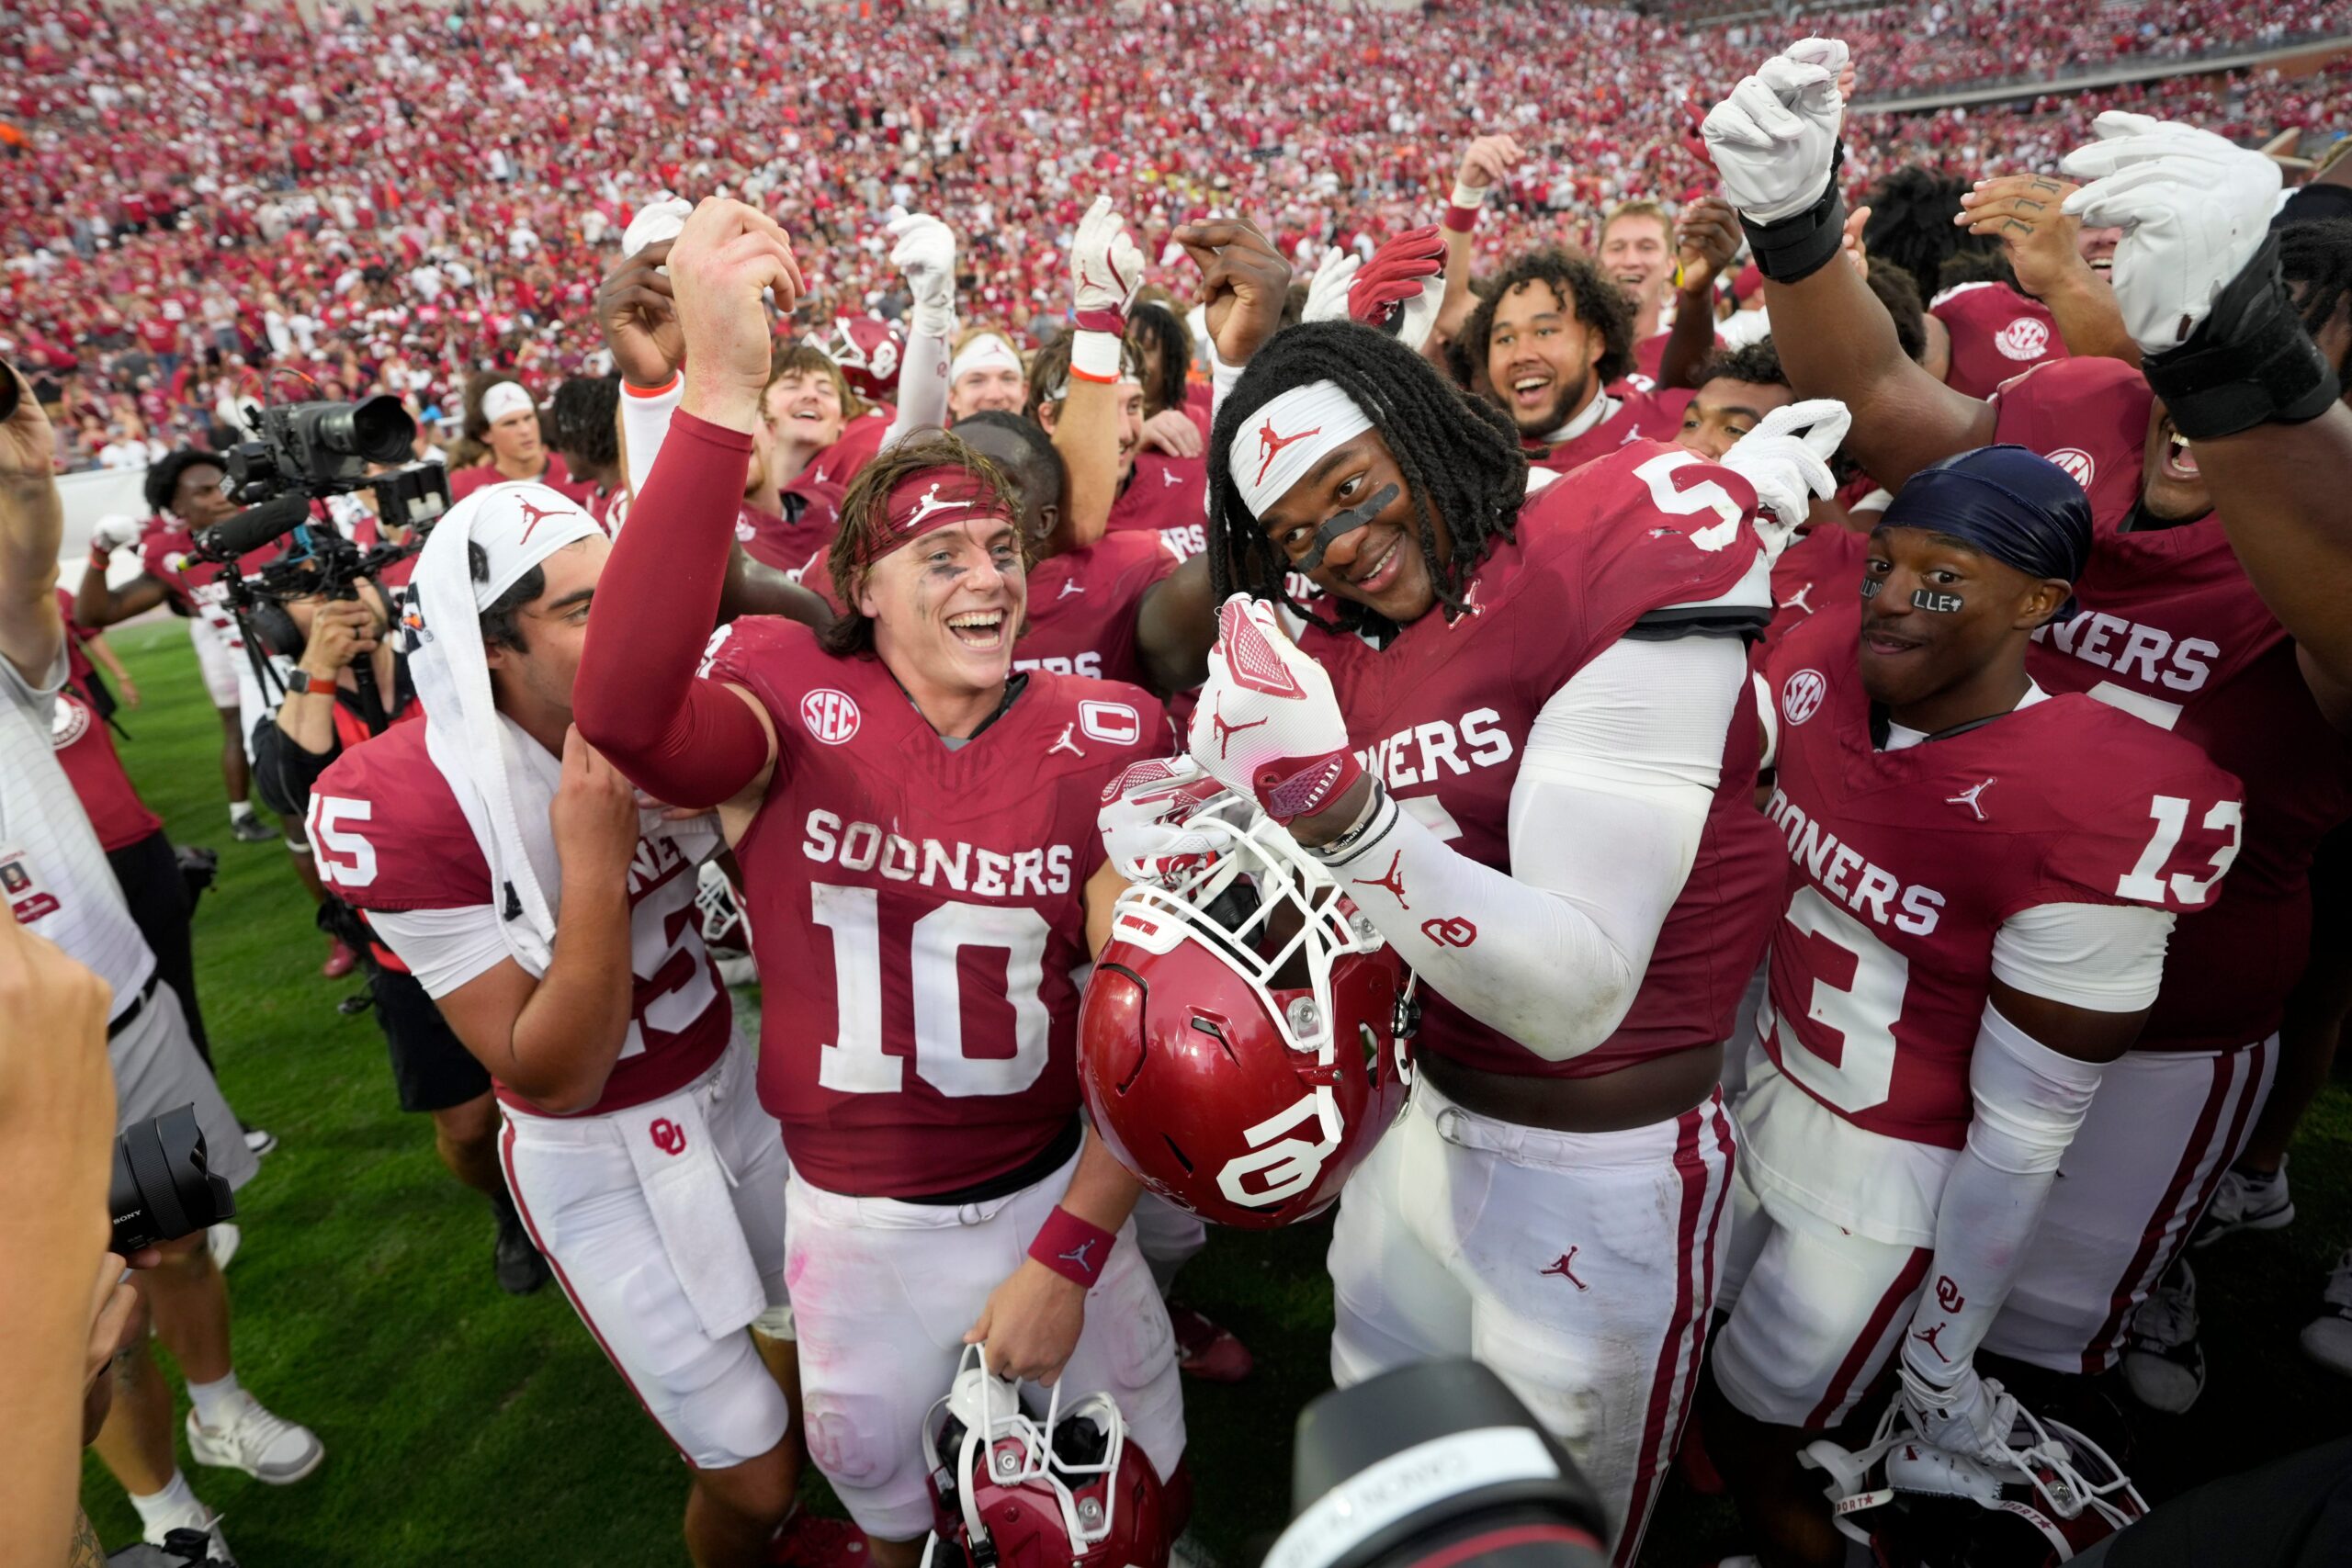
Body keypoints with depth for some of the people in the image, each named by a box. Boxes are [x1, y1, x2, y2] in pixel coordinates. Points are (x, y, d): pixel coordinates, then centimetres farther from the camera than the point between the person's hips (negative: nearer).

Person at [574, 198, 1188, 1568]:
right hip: (856, 1221, 0)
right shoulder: (794, 704, -15)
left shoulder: (1105, 741, -12)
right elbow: (622, 713, -39)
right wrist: (722, 399, -48)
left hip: (1056, 1191, 1)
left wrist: (1068, 1256, -11)